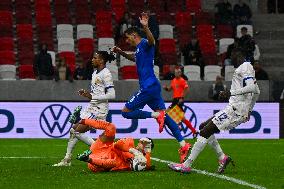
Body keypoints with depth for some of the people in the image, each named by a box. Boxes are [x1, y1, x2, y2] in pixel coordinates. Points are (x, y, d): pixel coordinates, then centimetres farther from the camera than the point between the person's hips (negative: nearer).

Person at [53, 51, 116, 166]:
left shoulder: (105, 74, -15)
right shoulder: (95, 73, 14)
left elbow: (112, 95, -22)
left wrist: (92, 96, -20)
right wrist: (86, 94, 4)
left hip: (99, 109, -10)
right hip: (91, 107, 10)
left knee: (78, 132, -14)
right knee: (73, 130, 10)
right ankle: (67, 159, 18)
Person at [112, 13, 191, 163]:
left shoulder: (144, 43, -8)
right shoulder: (139, 49, 21)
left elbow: (151, 41, -34)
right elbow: (134, 58, 46)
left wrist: (145, 27, -53)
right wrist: (121, 52, 34)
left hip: (148, 87, -10)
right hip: (152, 87, 10)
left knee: (126, 111, -8)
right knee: (164, 116, 7)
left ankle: (157, 115, -16)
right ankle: (183, 145, 0)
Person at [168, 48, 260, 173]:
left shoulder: (244, 68, -9)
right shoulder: (248, 68, 21)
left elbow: (252, 88, -24)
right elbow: (257, 92, 31)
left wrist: (231, 93, -26)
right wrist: (249, 110, 39)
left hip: (236, 110, -10)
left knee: (205, 132, -11)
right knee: (203, 127, 14)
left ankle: (186, 165, -13)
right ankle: (222, 157, 9)